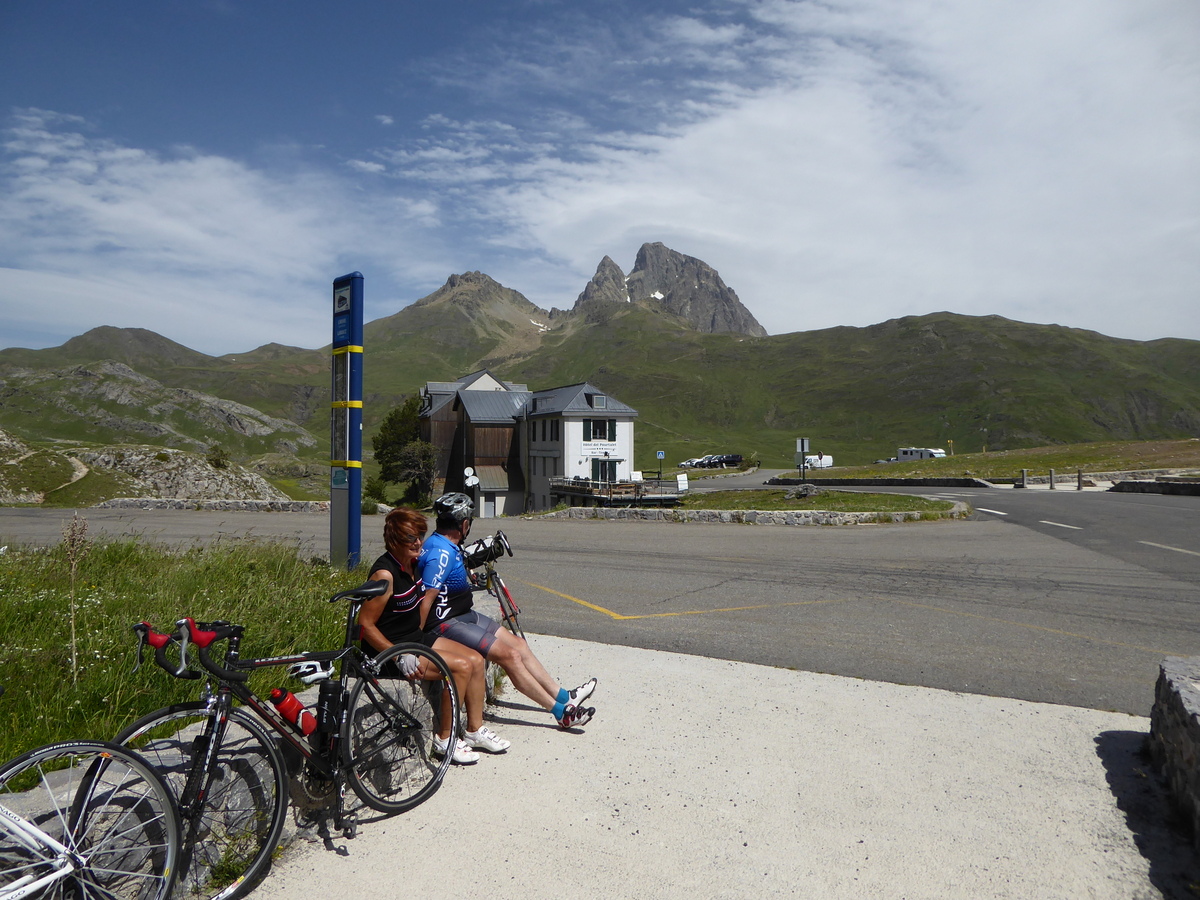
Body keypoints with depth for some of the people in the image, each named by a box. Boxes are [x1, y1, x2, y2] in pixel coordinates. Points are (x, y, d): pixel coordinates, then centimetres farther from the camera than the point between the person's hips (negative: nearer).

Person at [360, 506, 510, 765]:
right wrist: (399, 656, -25)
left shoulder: (413, 564, 4)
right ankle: (444, 739, -4)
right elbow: (365, 624, -23)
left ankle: (475, 729, 12)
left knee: (475, 659, -1)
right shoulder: (385, 573, -23)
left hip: (415, 637, 9)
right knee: (462, 666, -20)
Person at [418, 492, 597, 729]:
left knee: (518, 644, 7)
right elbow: (427, 599, -27)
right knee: (509, 655, -13)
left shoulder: (446, 546, 8)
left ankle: (563, 696, 12)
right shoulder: (441, 553, -25)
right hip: (446, 624, -11)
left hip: (464, 614, 11)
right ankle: (561, 711, -5)